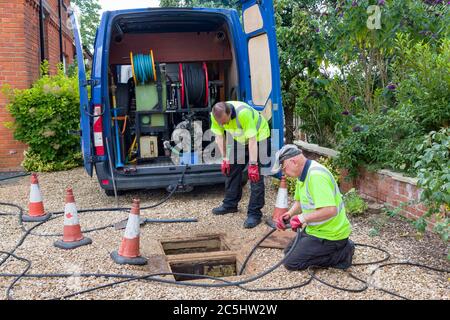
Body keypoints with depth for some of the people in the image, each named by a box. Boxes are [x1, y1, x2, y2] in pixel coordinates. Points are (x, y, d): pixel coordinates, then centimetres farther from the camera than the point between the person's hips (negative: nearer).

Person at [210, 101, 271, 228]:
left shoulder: (243, 113, -40)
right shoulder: (215, 115, -22)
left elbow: (252, 140, -36)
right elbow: (219, 136, -8)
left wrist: (252, 165, -36)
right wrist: (224, 158, -8)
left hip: (258, 137, -6)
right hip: (238, 140, 7)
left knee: (255, 175, -11)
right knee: (231, 169, 10)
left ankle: (254, 213, -6)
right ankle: (230, 204, 26)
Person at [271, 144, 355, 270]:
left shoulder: (316, 175, -28)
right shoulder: (303, 173, 5)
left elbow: (330, 210, -36)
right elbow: (300, 201, 18)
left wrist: (303, 218, -26)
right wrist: (289, 214, -1)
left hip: (329, 235, -10)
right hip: (316, 229, 10)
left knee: (291, 263, -8)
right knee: (289, 251, 18)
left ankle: (341, 254, -2)